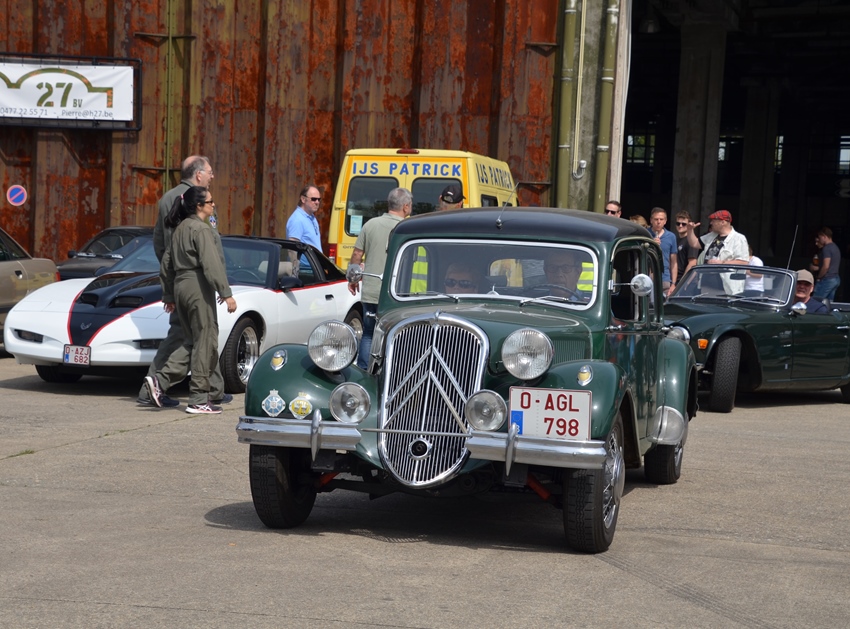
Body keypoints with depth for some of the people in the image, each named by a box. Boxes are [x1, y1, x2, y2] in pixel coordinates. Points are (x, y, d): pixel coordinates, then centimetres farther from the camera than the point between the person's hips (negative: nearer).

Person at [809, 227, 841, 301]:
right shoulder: (836, 248, 16)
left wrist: (818, 277, -8)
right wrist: (817, 268, 13)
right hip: (836, 279, 10)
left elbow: (826, 266, -22)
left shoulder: (827, 248, -14)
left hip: (827, 279, -10)